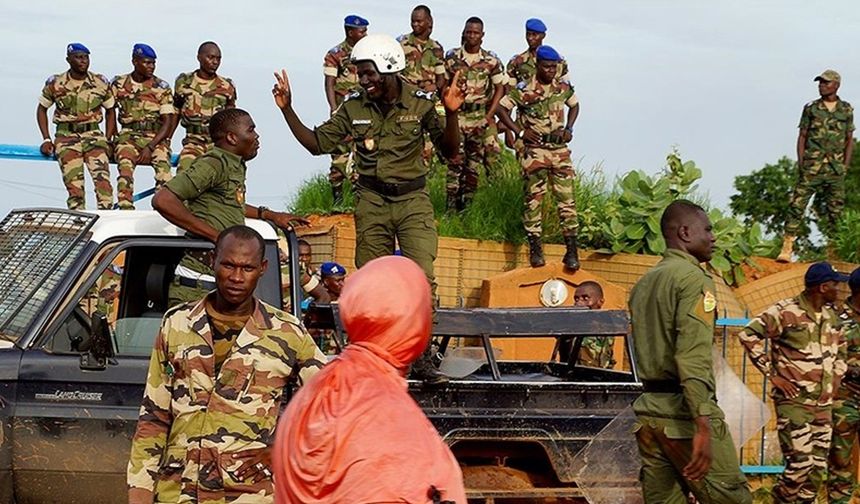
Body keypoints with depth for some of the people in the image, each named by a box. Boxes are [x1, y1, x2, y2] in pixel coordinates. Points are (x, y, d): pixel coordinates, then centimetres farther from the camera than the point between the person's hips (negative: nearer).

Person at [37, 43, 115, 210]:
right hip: (66, 135, 0)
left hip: (93, 134, 1)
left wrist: (108, 139, 6)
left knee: (102, 178, -20)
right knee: (74, 185, -12)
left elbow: (110, 110, 18)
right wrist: (46, 139, 5)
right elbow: (42, 109, 15)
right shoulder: (55, 83, 4)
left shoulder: (101, 83, 6)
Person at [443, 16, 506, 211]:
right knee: (455, 160, -4)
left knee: (475, 162, 6)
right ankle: (452, 205, 1)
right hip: (457, 115, -1)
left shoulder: (491, 61, 1)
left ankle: (467, 202, 16)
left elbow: (500, 88, 7)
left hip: (480, 115, 1)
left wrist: (490, 114, -2)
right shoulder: (452, 58, 0)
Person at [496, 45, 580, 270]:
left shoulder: (564, 88, 6)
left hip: (560, 149, 3)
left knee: (566, 198, -3)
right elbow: (502, 109, -4)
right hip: (534, 150, -3)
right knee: (534, 198, -1)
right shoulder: (524, 90, -7)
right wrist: (520, 132, -10)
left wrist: (569, 129, 9)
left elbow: (574, 105, 24)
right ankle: (535, 247, 5)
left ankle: (571, 249, -2)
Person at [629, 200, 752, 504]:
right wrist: (703, 426, -25)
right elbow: (694, 356, -19)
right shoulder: (694, 278, -8)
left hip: (647, 409, 8)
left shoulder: (643, 284, 18)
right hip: (683, 409, -8)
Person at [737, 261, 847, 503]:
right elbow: (748, 335, -16)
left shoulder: (831, 316, 10)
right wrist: (772, 374, -15)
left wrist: (836, 379, 14)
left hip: (823, 404, 7)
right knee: (800, 462, -12)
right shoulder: (786, 312, -13)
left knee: (818, 466, 7)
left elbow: (840, 350, 28)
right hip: (793, 400, -7)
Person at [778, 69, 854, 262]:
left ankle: (828, 248, 14)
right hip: (812, 166, -2)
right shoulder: (810, 108, 7)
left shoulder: (846, 110, 9)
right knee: (797, 204, -10)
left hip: (836, 168, 2)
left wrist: (846, 165, 2)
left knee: (834, 208, 4)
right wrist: (800, 162, -1)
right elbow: (802, 136, 8)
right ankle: (787, 248, -12)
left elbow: (849, 140, 12)